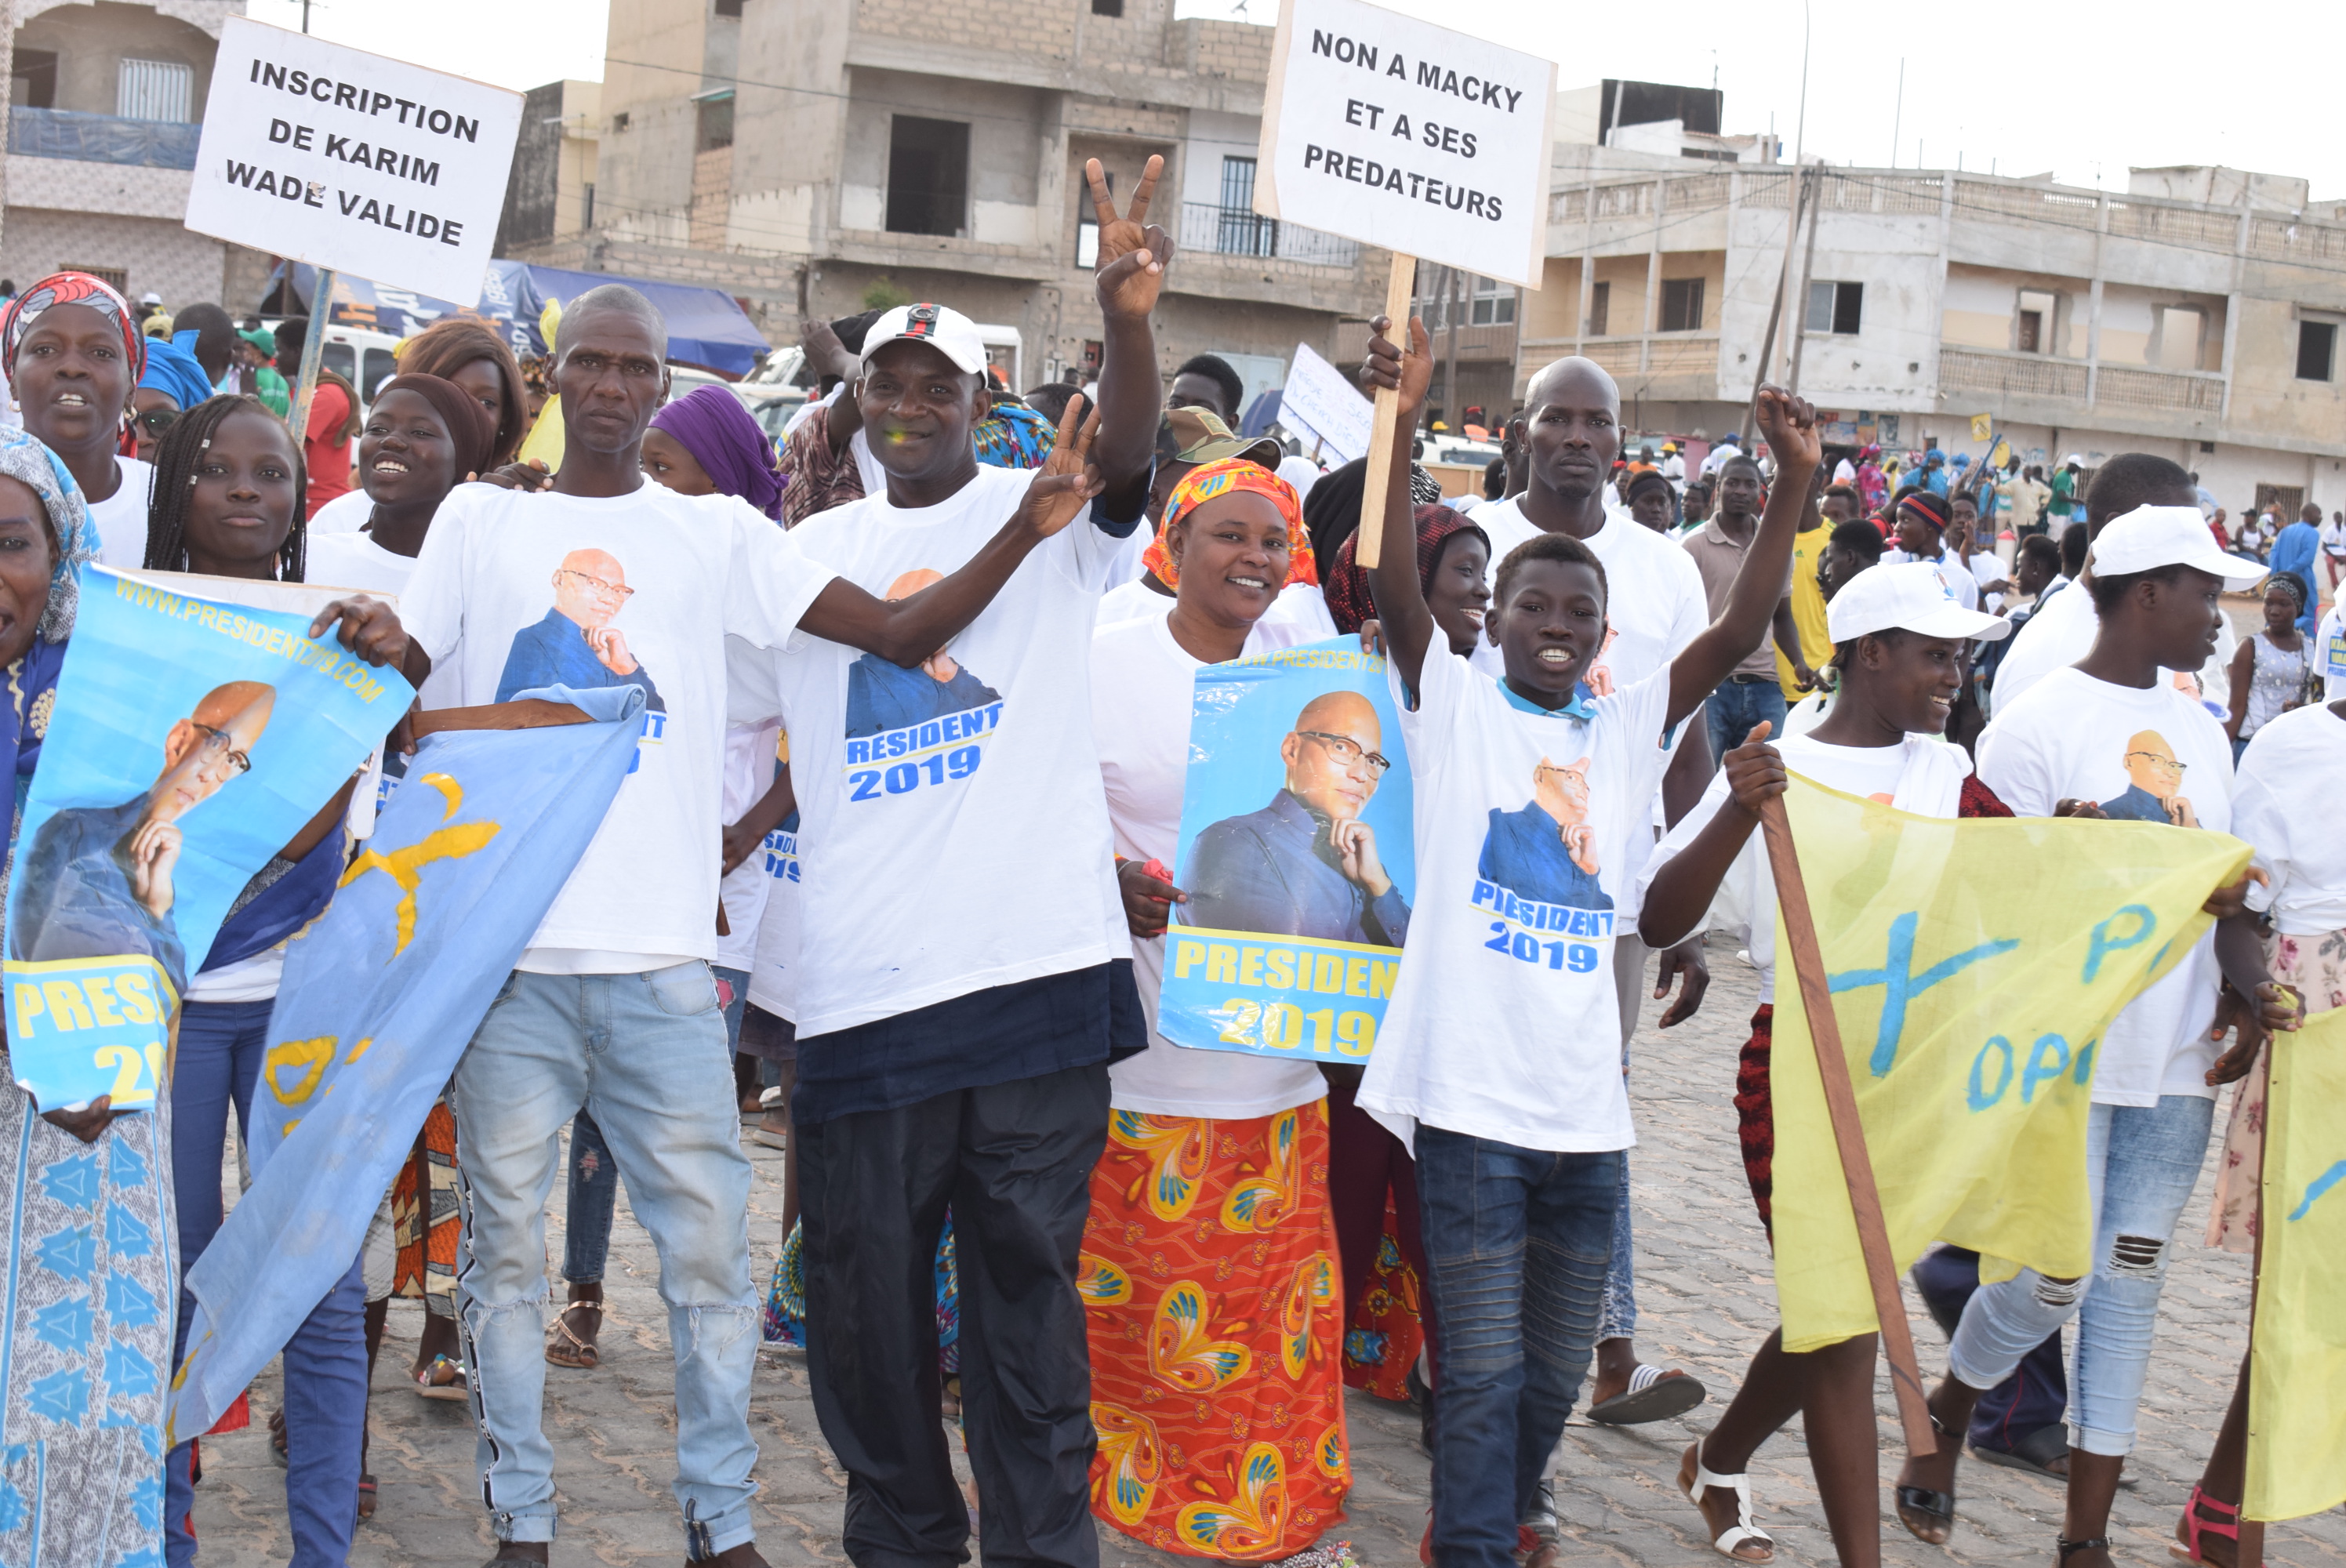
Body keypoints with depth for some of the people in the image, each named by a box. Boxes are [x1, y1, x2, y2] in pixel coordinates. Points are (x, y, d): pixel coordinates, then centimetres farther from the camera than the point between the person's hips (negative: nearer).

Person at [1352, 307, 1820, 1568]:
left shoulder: (1629, 728, 10)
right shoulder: (1452, 705, 1)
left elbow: (1737, 632, 1)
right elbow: (1397, 590, -13)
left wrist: (1794, 483, -9)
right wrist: (1400, 421, -23)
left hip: (1585, 1102, 4)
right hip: (1471, 1095, -4)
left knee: (1557, 1364, 19)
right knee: (1482, 1367, -1)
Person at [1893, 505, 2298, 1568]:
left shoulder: (2200, 730, 13)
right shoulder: (2040, 724, -10)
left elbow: (2223, 893, 14)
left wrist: (2254, 983, -4)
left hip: (2178, 1058, 7)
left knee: (2129, 1284, 8)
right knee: (2054, 1280, -5)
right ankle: (1939, 1428, 25)